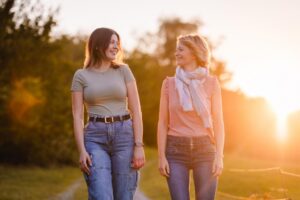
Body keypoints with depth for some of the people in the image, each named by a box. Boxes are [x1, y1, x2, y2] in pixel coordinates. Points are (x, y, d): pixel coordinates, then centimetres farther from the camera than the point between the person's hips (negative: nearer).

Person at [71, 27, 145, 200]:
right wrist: (82, 150, -10)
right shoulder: (81, 76, 6)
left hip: (124, 135, 1)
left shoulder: (123, 70, 8)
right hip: (95, 137, -1)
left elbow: (136, 110, 3)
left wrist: (139, 146, -7)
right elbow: (78, 116, 1)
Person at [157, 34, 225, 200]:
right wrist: (161, 156, -5)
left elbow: (218, 122, 0)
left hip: (204, 150, 0)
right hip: (176, 150, 0)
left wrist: (219, 156, -9)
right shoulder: (169, 83, 5)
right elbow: (162, 123, 4)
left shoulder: (211, 83, 2)